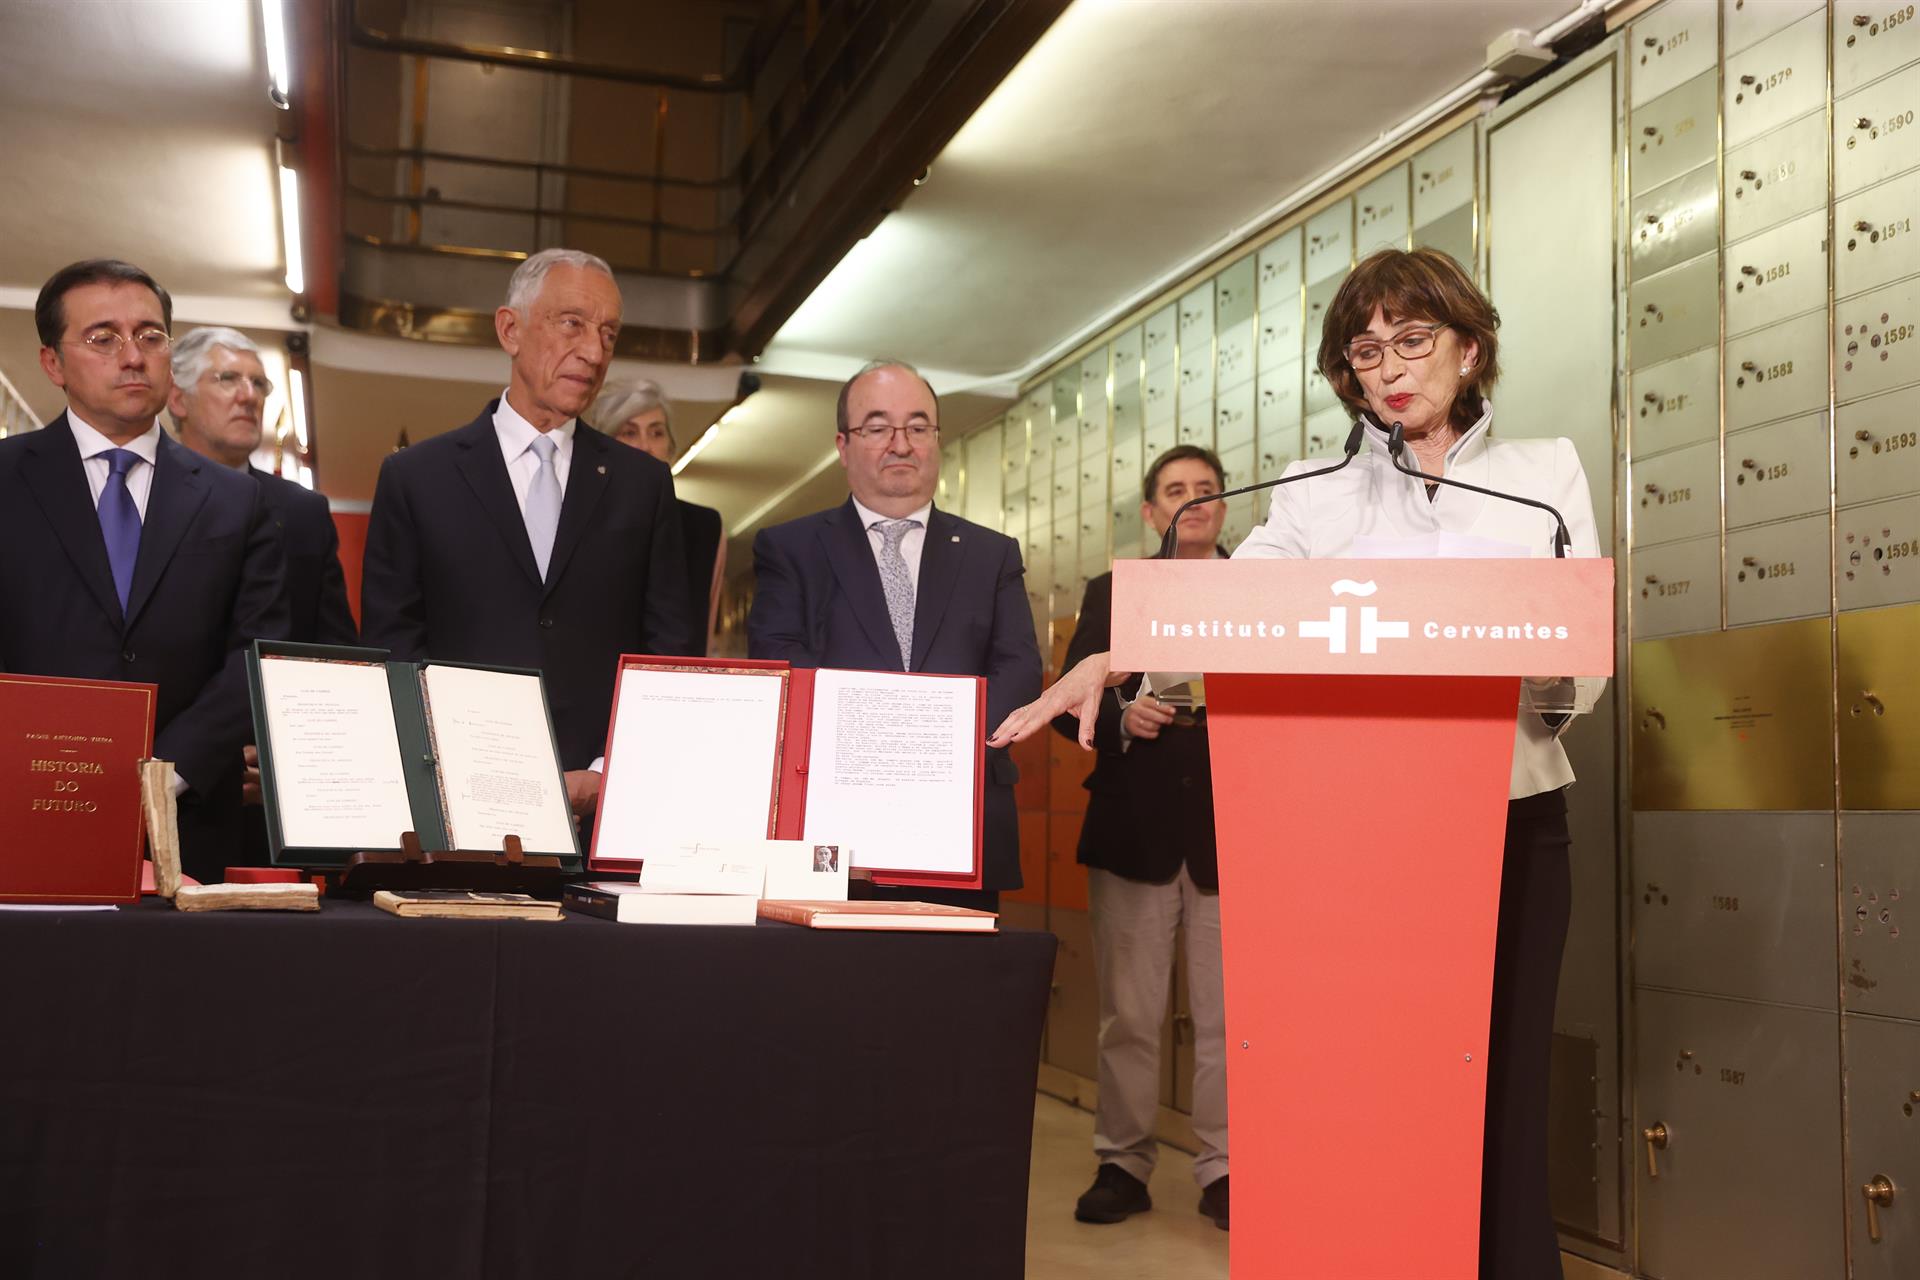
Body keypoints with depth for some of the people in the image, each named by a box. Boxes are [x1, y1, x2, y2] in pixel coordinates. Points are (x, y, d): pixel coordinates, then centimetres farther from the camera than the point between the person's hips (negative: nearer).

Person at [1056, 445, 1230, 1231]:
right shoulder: (1110, 594, 10)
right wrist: (1121, 716, -15)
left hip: (1231, 833, 0)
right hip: (1134, 831, 1)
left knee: (1227, 1018, 3)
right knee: (1128, 1017, 7)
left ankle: (1223, 1172, 13)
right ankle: (1122, 1165, 17)